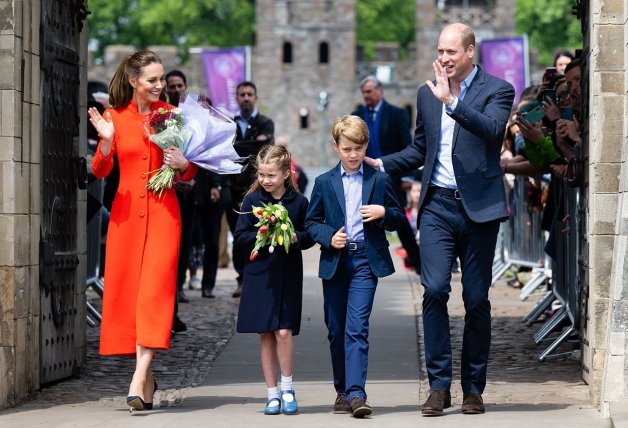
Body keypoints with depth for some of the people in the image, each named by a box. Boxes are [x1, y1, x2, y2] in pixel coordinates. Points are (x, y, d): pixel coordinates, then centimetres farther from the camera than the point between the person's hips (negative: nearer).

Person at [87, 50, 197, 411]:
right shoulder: (115, 117, 3)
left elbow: (191, 173, 11)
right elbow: (100, 171, 0)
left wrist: (183, 163, -11)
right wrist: (106, 140, -17)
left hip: (163, 212, -1)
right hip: (126, 211, 1)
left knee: (155, 290, -13)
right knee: (126, 289, 3)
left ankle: (139, 380, -19)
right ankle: (147, 378, 17)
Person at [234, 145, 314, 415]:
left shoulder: (298, 202, 1)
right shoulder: (253, 200, 2)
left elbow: (309, 237, 7)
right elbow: (240, 238, 1)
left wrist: (295, 238, -14)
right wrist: (261, 237, -16)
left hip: (288, 274, -1)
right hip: (260, 273, 1)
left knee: (284, 332, -10)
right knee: (266, 335, 4)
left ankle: (287, 388, 8)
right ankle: (272, 394, 12)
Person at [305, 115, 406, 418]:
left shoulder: (379, 180, 6)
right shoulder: (324, 183, 8)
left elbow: (399, 219, 10)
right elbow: (311, 222, 10)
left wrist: (383, 213, -11)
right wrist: (329, 237, -9)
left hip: (366, 260, -2)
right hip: (334, 262, 3)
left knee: (357, 328, -13)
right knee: (336, 330, 8)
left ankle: (356, 393, -19)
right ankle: (342, 391, 20)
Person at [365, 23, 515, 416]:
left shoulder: (497, 90, 0)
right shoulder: (427, 94, 14)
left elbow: (492, 130, -21)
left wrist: (452, 101, -27)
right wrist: (381, 164, 11)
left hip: (479, 208, -3)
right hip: (438, 207, 3)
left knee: (477, 299, 3)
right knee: (434, 290, -11)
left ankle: (474, 388, 13)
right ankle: (439, 386, -6)